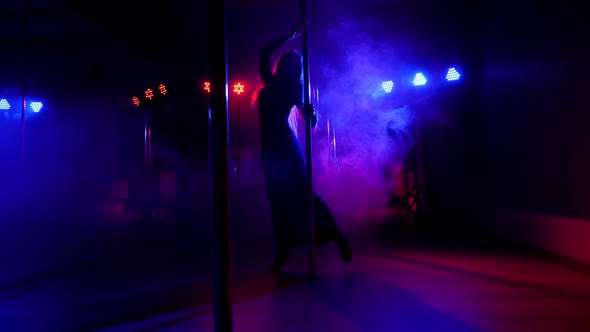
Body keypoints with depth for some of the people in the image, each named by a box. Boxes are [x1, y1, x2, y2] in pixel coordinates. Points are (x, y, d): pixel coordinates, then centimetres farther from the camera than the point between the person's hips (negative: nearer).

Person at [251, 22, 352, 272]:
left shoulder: (295, 88, 3)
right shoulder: (270, 83, 14)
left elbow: (308, 117, -4)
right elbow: (264, 52, 17)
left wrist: (311, 113, -28)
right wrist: (291, 36, 17)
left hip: (286, 145, -5)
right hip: (271, 146, 5)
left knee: (300, 194, -9)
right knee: (277, 198, 5)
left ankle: (337, 236, 0)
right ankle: (283, 251, 9)